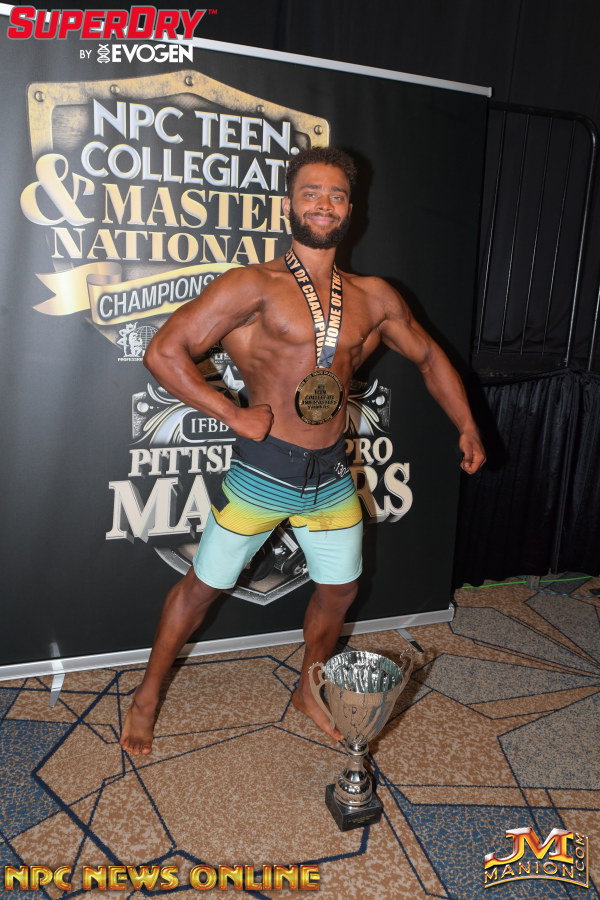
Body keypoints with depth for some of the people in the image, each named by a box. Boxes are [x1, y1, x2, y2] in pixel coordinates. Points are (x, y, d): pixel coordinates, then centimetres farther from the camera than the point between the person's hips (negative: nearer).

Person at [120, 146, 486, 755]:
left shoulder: (373, 297, 5)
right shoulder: (255, 285, -10)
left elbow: (427, 356, 18)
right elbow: (163, 351, -15)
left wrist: (466, 425, 10)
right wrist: (232, 413, -17)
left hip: (332, 474, 5)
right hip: (264, 471, -5)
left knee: (339, 588, 17)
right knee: (204, 585, 8)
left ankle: (308, 691, 44)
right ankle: (147, 697, 32)